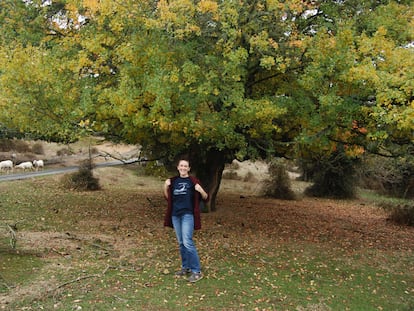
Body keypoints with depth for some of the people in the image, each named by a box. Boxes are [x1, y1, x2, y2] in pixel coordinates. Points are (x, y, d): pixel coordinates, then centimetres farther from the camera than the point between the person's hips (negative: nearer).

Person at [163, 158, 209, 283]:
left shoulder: (193, 181, -3)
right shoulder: (173, 181, 10)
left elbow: (205, 198, -1)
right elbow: (168, 198, 18)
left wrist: (201, 190, -21)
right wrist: (165, 187, 2)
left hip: (188, 215, -5)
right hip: (175, 215, 5)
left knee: (188, 242, -12)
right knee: (181, 243, 11)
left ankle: (197, 271, -4)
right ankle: (186, 268, 24)